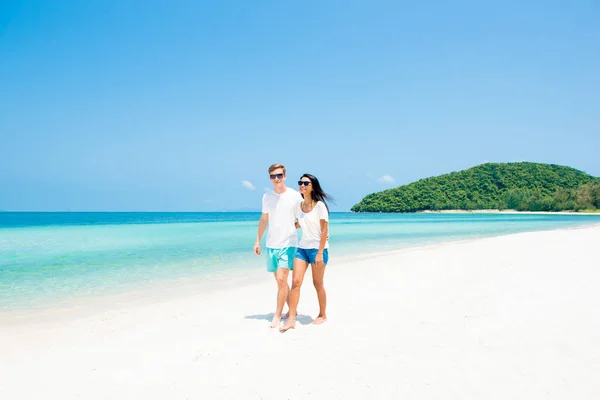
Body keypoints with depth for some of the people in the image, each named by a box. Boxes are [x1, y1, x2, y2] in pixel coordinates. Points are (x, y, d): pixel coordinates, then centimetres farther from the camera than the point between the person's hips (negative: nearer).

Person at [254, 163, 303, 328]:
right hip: (271, 245, 5)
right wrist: (257, 240, 15)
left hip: (288, 244, -5)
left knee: (281, 279, -12)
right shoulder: (267, 197, 7)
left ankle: (277, 315, -1)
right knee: (280, 280, 12)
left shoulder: (295, 196, -6)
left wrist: (292, 226, -11)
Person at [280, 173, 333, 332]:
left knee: (317, 284, 7)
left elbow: (324, 230, -13)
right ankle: (291, 319, -4)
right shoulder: (299, 206, 7)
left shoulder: (320, 205, -10)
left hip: (318, 249, -5)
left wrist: (320, 253, -17)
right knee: (295, 282, -5)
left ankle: (322, 315, 25)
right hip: (302, 248, 5)